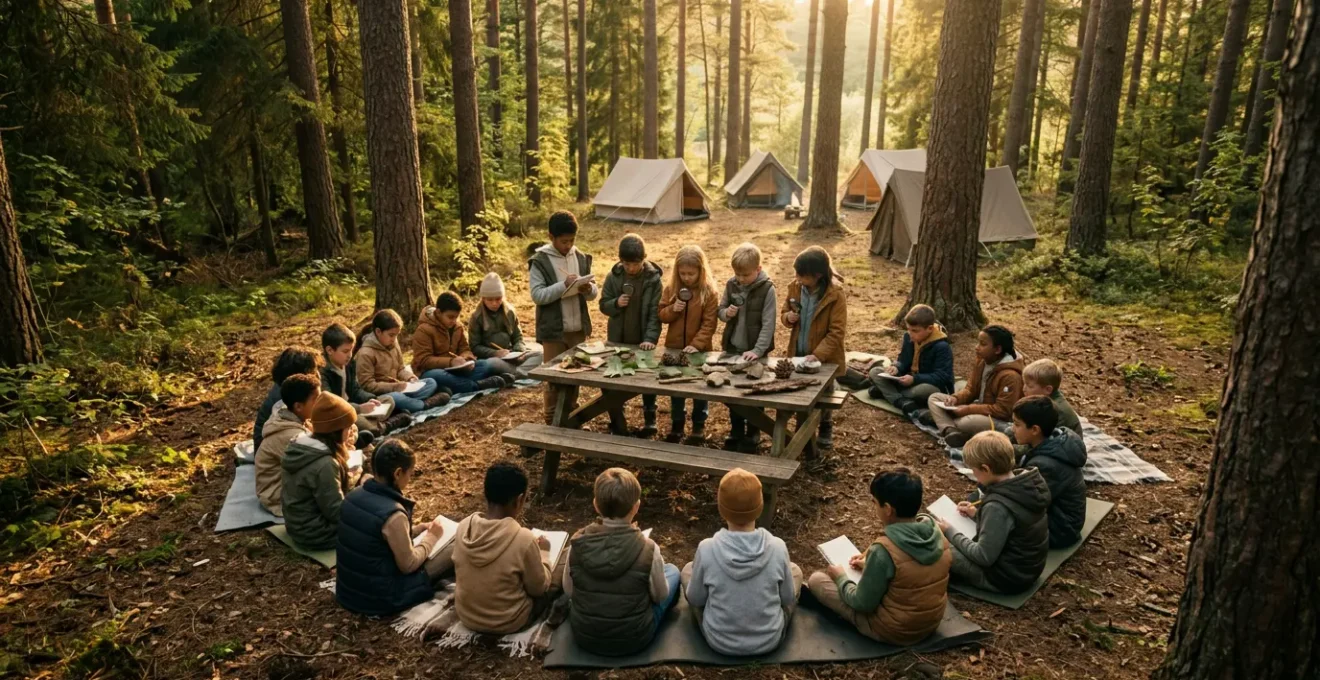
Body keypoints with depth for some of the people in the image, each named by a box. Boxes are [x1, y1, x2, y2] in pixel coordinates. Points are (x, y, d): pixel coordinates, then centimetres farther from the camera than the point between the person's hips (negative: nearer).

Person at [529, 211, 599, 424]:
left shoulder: (581, 258, 5)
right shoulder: (539, 261, -9)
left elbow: (594, 293, 6)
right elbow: (537, 295, -17)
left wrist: (588, 289, -17)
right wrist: (564, 285, -26)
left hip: (578, 329, 5)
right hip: (553, 331, -5)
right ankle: (552, 423, 16)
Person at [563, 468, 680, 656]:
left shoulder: (578, 543, -18)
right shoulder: (648, 549, -24)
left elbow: (568, 591, -2)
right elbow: (660, 596, -6)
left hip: (584, 636, 3)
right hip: (633, 640, -2)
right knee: (672, 571, 20)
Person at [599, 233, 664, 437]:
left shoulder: (653, 279, -11)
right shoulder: (613, 276, -4)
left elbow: (655, 313, -13)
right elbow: (603, 305, 2)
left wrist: (650, 338, -23)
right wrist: (616, 303, -19)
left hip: (643, 341, -2)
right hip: (617, 340, 3)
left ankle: (649, 420, 27)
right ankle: (617, 423, 24)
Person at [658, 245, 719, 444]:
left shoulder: (709, 293, -13)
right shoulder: (671, 289, -2)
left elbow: (709, 324, -14)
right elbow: (661, 315, 2)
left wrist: (696, 344, -24)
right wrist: (672, 309, -18)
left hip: (699, 350, -3)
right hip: (674, 347, 3)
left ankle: (699, 425, 26)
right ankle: (676, 424, 29)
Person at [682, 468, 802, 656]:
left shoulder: (707, 549, -24)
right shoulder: (778, 547, -22)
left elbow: (695, 600, -8)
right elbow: (788, 599, -6)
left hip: (719, 642, 0)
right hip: (769, 640, 1)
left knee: (688, 570, 21)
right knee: (795, 570, 21)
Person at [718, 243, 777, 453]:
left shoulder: (767, 289, -14)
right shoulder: (731, 285, 0)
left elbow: (768, 323, -16)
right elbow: (720, 310, 10)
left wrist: (758, 350, -24)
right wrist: (726, 313, -14)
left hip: (755, 352, -4)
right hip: (732, 348, 5)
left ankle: (752, 435, 23)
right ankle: (736, 432, 30)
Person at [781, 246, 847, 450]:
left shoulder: (835, 294, -21)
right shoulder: (795, 288, -6)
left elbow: (837, 331, -20)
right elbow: (785, 312, 10)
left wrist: (818, 355, -28)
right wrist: (788, 317, -15)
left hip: (824, 358, -4)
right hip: (798, 354, 4)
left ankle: (825, 431, 38)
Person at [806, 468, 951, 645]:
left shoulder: (884, 550, -31)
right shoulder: (936, 533, -11)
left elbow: (863, 604, -19)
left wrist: (841, 578, -1)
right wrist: (869, 564, 12)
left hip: (893, 630, -6)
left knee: (816, 580, 6)